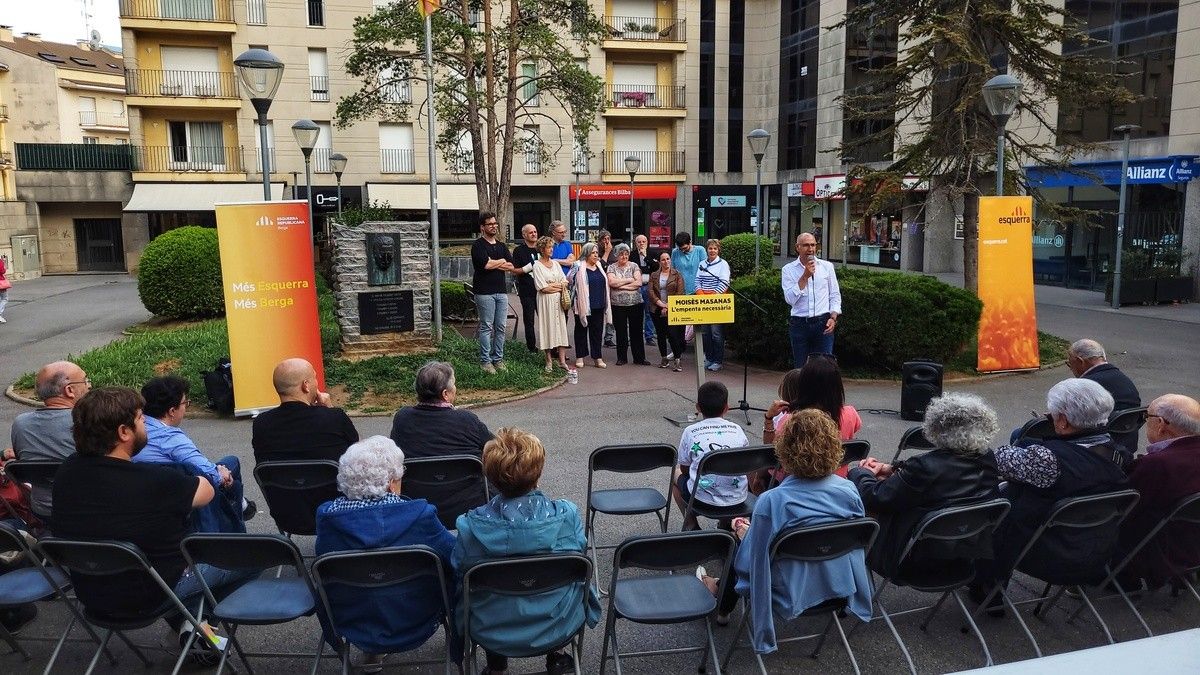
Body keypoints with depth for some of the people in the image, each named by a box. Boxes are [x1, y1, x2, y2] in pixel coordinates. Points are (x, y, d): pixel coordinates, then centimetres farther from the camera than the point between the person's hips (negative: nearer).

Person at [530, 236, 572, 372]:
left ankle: (562, 360, 1)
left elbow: (564, 280, 10)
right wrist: (559, 286, -3)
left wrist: (553, 286, -8)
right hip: (545, 301, -5)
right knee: (548, 328, -2)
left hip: (558, 300, 5)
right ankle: (549, 361, 6)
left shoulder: (555, 264, 13)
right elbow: (543, 288, -11)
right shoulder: (537, 265, -5)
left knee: (561, 327, 0)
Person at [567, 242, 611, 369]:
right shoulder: (578, 266, -5)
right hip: (583, 305, -5)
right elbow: (568, 281, -4)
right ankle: (579, 357, 14)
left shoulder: (599, 266, 13)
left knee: (597, 331, 8)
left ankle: (597, 357, 13)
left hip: (599, 306, 5)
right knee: (581, 330, 6)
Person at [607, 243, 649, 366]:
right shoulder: (612, 267, 4)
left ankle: (639, 358, 10)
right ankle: (622, 358, 15)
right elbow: (612, 282, -13)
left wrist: (620, 285, -10)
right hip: (618, 305, 0)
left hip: (635, 304, 0)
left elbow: (638, 283, -8)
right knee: (621, 331, 6)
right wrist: (629, 280, -9)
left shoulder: (634, 266, 5)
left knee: (636, 331, 4)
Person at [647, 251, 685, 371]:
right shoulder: (654, 275, 11)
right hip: (656, 309, 4)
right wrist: (660, 303, -11)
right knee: (660, 334, 7)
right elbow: (651, 291, 2)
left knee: (672, 334, -14)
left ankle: (677, 360, -10)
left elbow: (680, 292, -5)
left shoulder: (677, 275, 3)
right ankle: (664, 358, 17)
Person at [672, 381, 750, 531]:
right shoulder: (737, 430, 3)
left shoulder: (691, 432, -3)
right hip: (737, 499, 3)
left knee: (676, 474, 27)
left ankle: (692, 526, 23)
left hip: (703, 498, -3)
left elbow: (684, 469, 7)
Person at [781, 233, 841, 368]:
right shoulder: (788, 269, 2)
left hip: (823, 323, 0)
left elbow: (835, 295, 9)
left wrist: (833, 317, -5)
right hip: (799, 325, 0)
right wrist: (805, 276, -13)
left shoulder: (827, 266, 7)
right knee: (800, 367, 8)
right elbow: (790, 299, -8)